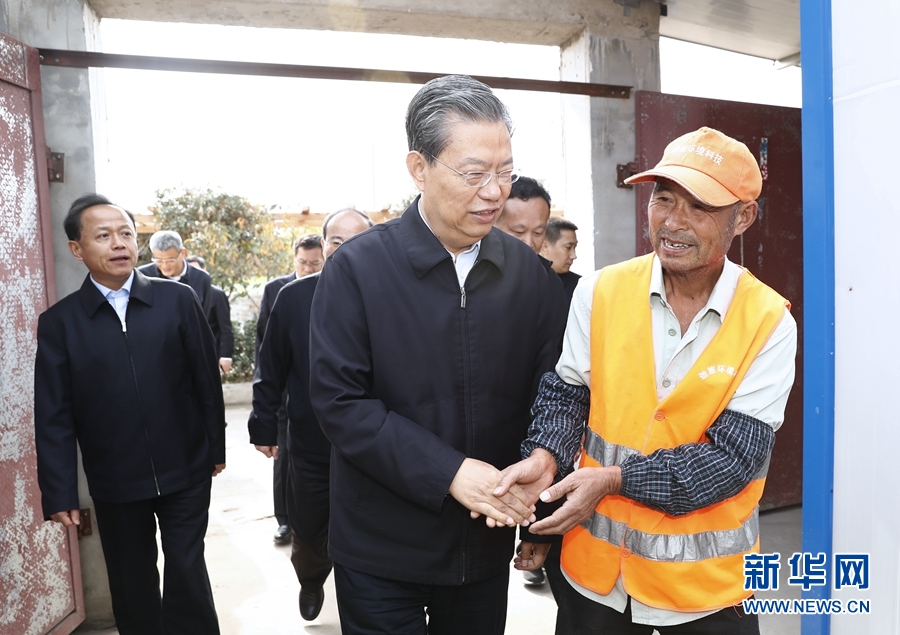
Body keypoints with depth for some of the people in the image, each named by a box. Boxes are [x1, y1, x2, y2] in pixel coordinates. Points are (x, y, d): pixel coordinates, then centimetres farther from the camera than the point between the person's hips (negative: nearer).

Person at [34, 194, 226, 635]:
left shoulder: (178, 300, -4)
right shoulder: (59, 322, -2)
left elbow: (207, 380, 0)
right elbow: (54, 417, -3)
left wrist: (216, 447, 3)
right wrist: (58, 494, -5)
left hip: (186, 472, -1)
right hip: (114, 483, 1)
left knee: (188, 574, 9)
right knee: (132, 590, 16)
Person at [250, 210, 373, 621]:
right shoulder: (293, 297, -5)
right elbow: (270, 369, 0)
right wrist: (264, 427, 2)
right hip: (309, 445, 2)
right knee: (307, 532, 21)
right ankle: (310, 582, 53)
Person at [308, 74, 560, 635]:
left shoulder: (527, 270, -2)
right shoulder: (358, 268, -13)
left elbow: (543, 388, 2)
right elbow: (338, 400, -17)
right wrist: (449, 472, -22)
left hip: (488, 542, 4)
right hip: (382, 549, -3)